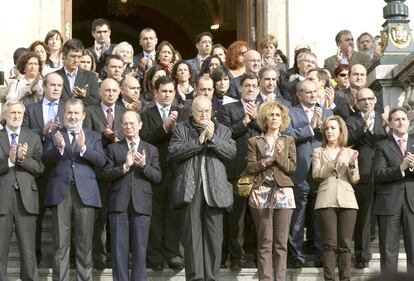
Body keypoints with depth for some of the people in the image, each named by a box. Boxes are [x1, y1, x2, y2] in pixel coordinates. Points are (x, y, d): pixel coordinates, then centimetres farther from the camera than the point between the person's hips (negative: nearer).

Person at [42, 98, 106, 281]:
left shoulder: (93, 137, 15)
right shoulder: (53, 136, 15)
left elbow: (101, 160, -1)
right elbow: (45, 161, 1)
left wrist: (83, 148, -16)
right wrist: (59, 148, -17)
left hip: (85, 193, 0)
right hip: (60, 192, 0)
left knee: (85, 244, 2)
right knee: (60, 244, -1)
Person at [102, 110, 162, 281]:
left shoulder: (151, 150, 13)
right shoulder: (113, 148, 11)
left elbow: (157, 177, 4)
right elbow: (106, 174, 0)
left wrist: (143, 165, -13)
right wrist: (125, 166, -14)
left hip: (141, 204, 0)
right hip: (119, 204, 0)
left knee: (140, 249, 0)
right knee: (119, 248, 1)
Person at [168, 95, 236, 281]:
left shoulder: (222, 130, 17)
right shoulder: (181, 129, 11)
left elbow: (231, 152, 4)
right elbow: (173, 152, -4)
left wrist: (212, 138, -6)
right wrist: (199, 141, -7)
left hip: (214, 190, 2)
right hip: (190, 189, -1)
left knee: (214, 236, 1)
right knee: (192, 235, -1)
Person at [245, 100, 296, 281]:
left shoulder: (288, 141, 14)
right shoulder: (254, 142, 10)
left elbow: (292, 167, 3)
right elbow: (249, 168, 0)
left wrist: (279, 156, -12)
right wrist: (268, 160, -9)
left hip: (283, 193, 1)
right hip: (261, 194, -1)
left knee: (281, 243, -1)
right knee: (264, 243, -3)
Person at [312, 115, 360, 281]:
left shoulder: (350, 153, 14)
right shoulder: (319, 152, 12)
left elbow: (355, 180, 6)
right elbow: (316, 175, -3)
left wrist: (352, 165, -12)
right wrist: (333, 162, -13)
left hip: (347, 201, 1)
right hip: (326, 202, -1)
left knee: (345, 244, -2)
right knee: (330, 244, -7)